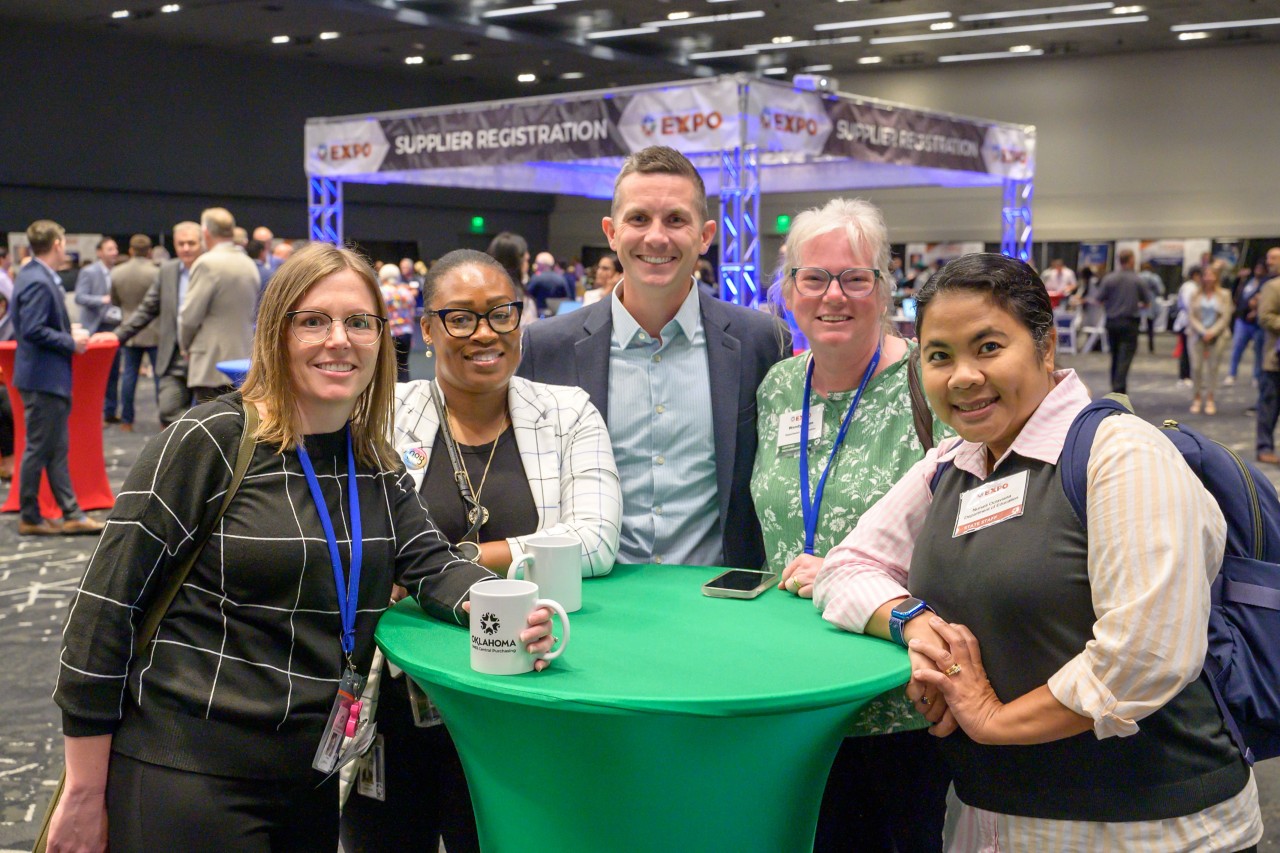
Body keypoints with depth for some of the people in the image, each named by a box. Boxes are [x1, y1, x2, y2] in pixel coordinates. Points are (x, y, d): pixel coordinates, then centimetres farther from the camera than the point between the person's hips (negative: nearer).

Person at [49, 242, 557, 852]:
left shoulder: (376, 464, 7)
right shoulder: (208, 442, -13)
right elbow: (105, 607, -12)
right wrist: (84, 795, -10)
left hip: (316, 777, 6)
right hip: (187, 776, -6)